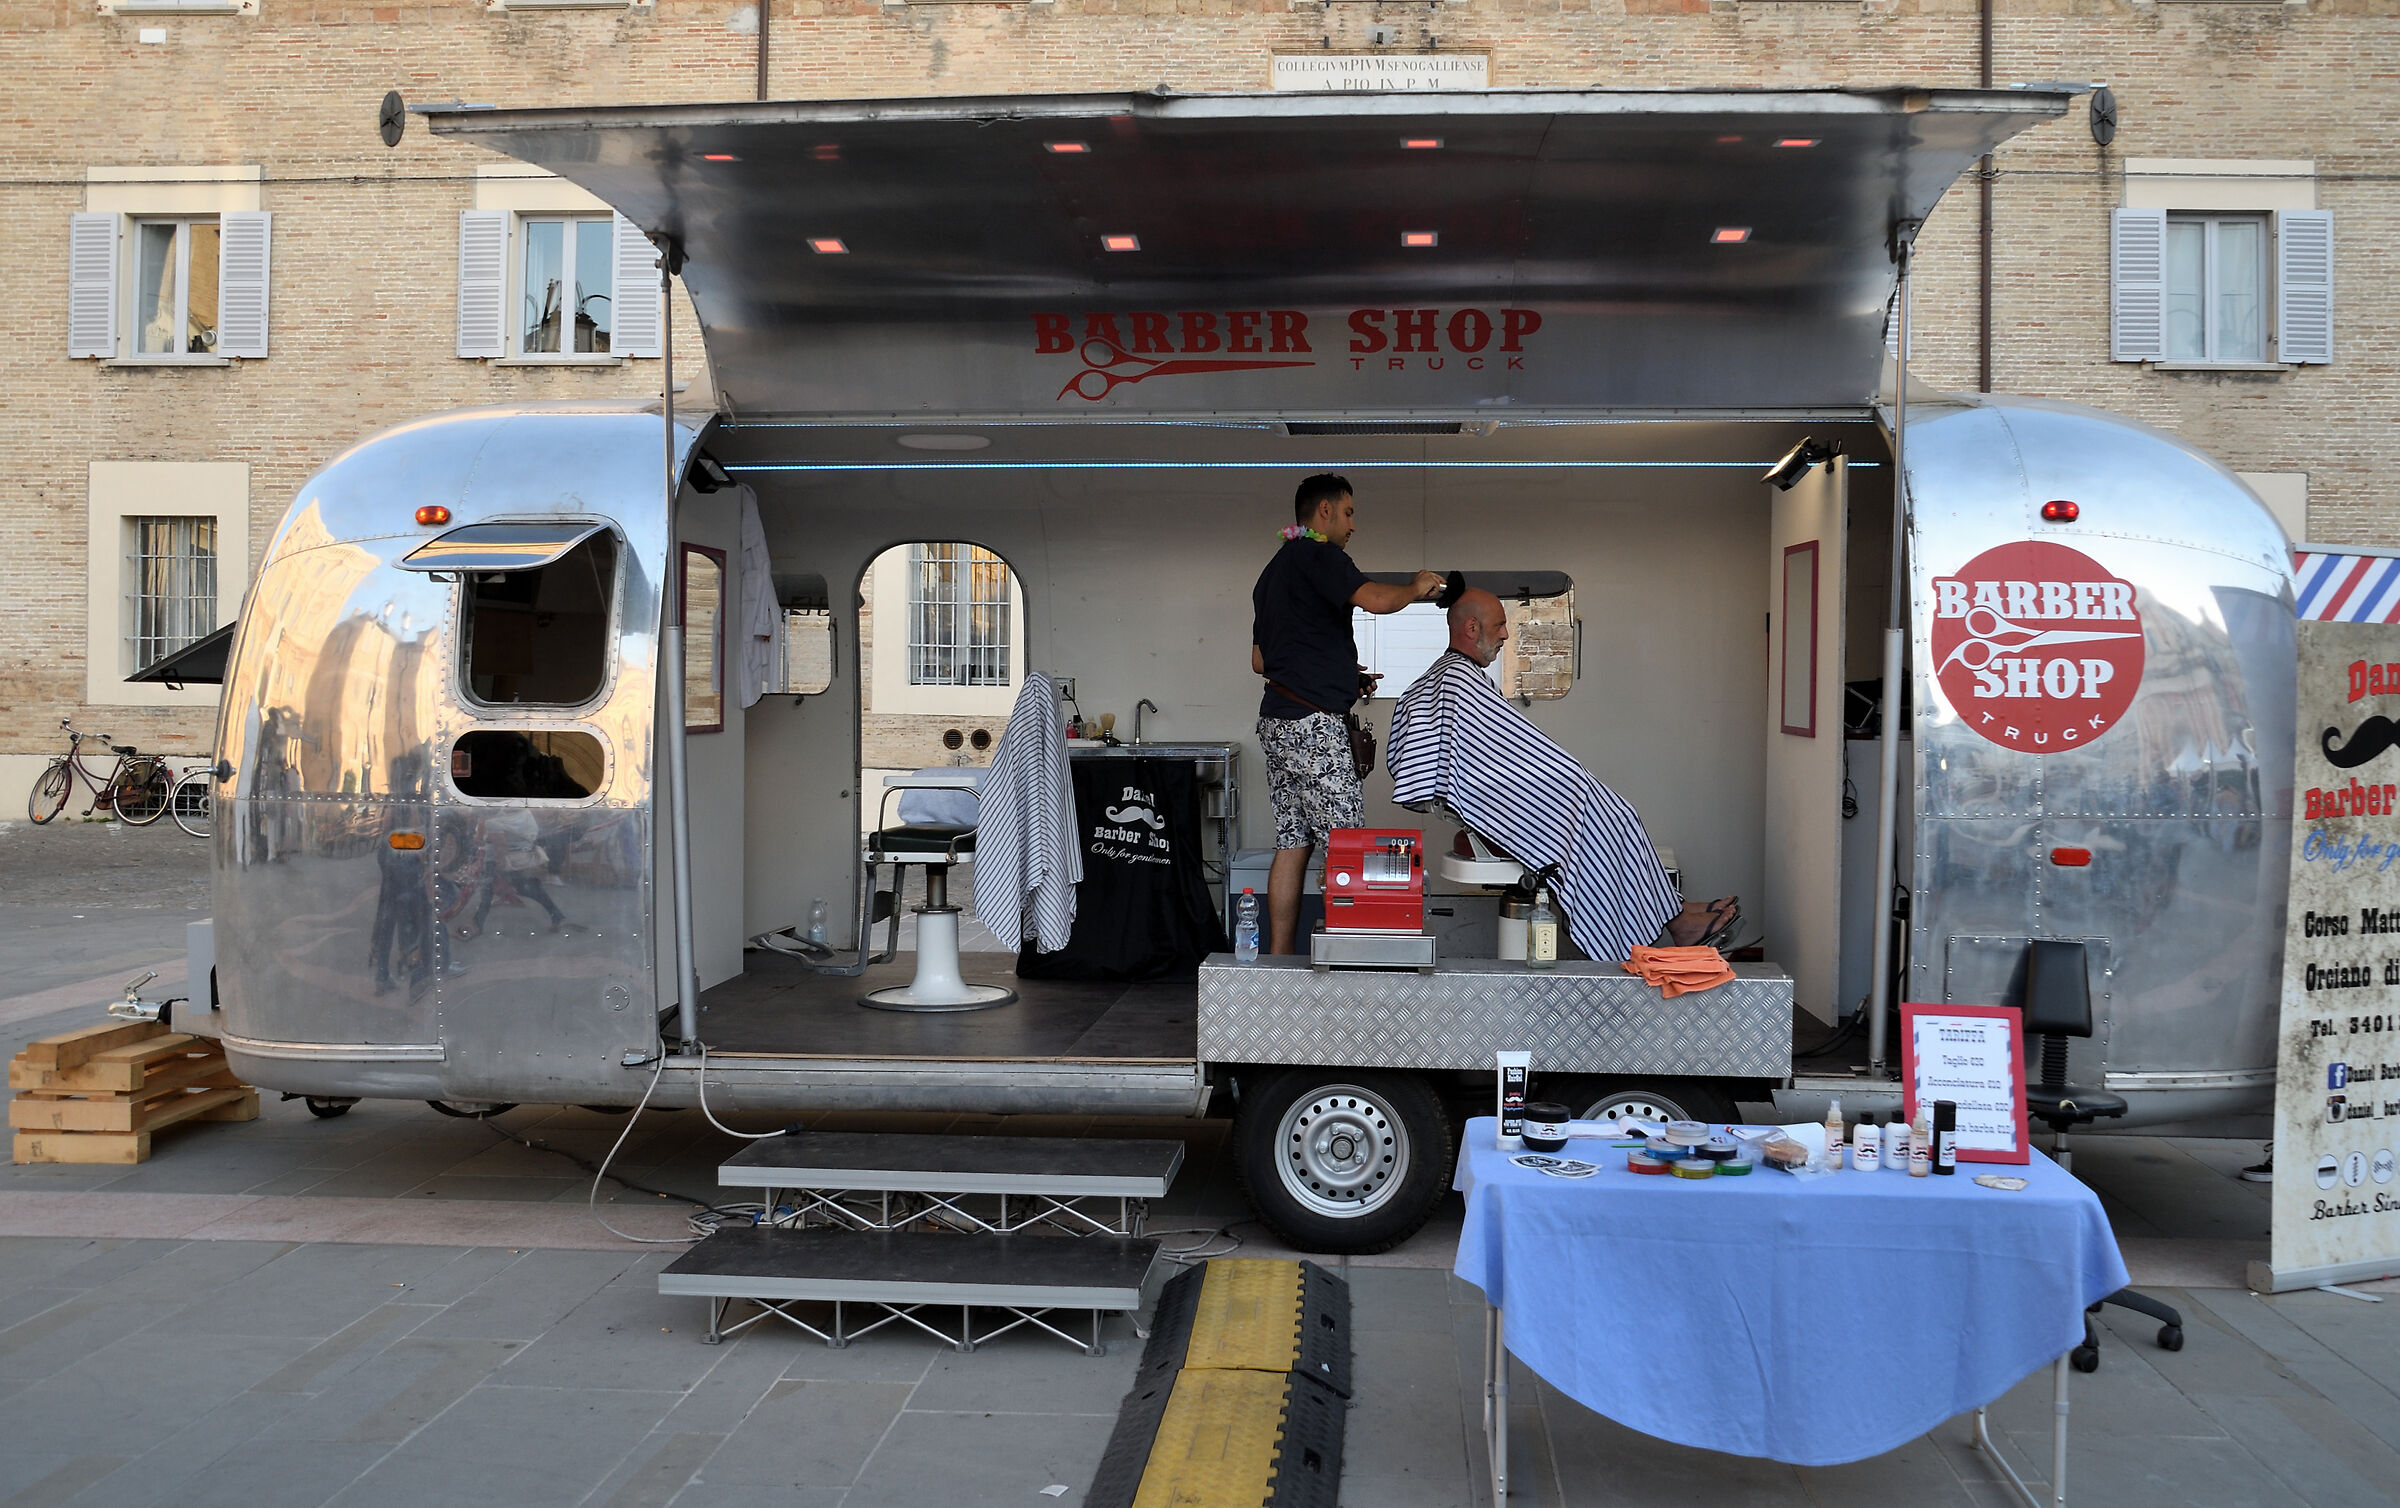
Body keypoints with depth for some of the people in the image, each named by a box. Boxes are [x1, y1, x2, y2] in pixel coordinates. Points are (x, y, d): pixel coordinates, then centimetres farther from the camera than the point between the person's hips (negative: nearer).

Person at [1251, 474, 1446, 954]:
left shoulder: (1273, 571, 25)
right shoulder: (1318, 555, -5)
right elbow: (1374, 599, -21)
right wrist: (1416, 588, 0)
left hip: (1278, 720, 10)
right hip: (1313, 722, -10)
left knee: (1292, 844, 7)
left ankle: (1279, 961, 7)